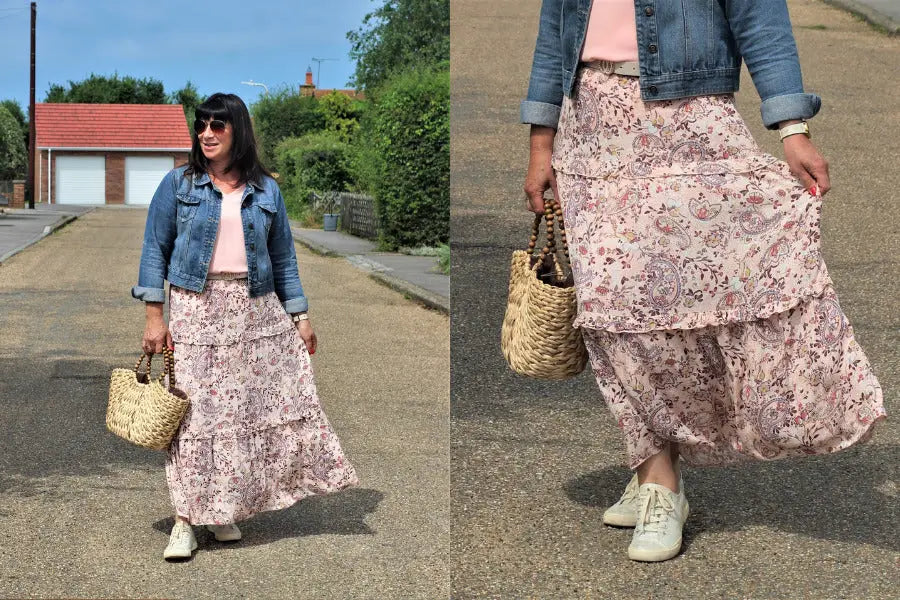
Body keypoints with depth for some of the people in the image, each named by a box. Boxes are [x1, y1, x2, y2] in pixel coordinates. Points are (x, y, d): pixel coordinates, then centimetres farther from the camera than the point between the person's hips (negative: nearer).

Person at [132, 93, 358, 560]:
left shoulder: (266, 190, 8)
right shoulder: (178, 184, 3)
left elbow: (283, 258, 12)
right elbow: (155, 249, 2)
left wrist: (300, 317, 6)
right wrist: (154, 316, -6)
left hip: (257, 310, 2)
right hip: (196, 308, -2)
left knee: (257, 406, 1)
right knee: (195, 410, -4)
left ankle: (225, 511, 16)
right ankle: (186, 520, 5)